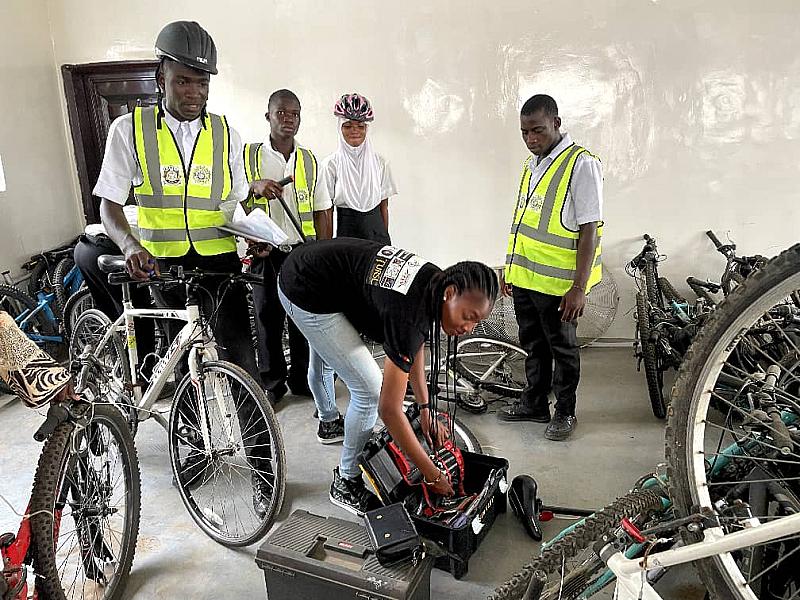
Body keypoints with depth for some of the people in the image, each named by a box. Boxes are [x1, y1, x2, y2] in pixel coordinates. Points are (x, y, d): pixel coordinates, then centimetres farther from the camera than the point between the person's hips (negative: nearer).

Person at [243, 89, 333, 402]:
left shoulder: (310, 161, 11)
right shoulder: (249, 156, 3)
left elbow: (321, 212, 11)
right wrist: (255, 187, -17)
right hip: (266, 253, -2)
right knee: (268, 319, 4)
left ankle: (302, 379, 21)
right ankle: (271, 382, 19)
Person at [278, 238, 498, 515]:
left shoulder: (435, 280, -8)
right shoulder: (408, 315, -32)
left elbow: (415, 344, 9)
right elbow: (389, 409, -29)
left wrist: (425, 409, 8)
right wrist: (433, 476, -22)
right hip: (306, 295, -9)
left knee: (322, 362, 36)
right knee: (369, 390, -10)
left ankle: (328, 421, 66)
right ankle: (346, 484, 11)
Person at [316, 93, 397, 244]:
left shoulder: (380, 162, 5)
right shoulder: (331, 164, -2)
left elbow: (384, 206, 8)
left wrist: (385, 237, 5)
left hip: (376, 230, 2)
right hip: (345, 232, -2)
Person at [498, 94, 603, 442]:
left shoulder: (581, 164, -12)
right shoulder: (531, 164, 12)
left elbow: (589, 230, -16)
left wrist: (579, 287, -20)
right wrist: (511, 268, 19)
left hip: (557, 282, -7)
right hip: (524, 277, 7)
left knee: (562, 348, 8)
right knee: (533, 345, 18)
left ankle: (565, 412, 23)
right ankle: (534, 403, 33)